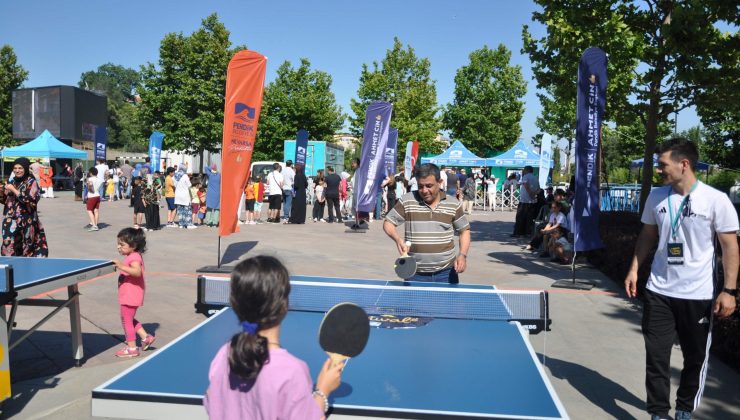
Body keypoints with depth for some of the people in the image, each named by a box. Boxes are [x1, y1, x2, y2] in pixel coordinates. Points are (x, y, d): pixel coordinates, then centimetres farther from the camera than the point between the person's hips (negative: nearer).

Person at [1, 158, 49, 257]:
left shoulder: (31, 182, -4)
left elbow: (31, 200, -17)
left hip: (25, 221, -5)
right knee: (9, 246, -1)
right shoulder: (12, 181, 13)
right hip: (10, 220, 5)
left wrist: (14, 190, -14)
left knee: (25, 249, -3)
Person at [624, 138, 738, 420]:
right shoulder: (656, 196, 2)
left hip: (698, 295, -3)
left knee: (695, 358, 12)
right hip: (658, 292, 3)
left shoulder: (716, 200, -11)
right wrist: (634, 269, 7)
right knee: (656, 355, 3)